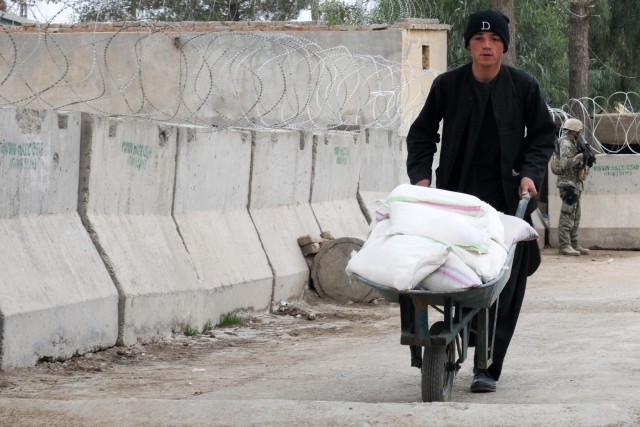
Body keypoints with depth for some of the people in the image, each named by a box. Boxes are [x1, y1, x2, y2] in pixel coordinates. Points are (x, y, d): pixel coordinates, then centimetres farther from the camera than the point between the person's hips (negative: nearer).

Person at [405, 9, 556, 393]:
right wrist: (420, 174, -1)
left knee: (504, 286, -7)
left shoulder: (523, 86, 0)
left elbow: (544, 134, 10)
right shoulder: (448, 85, 2)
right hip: (457, 196, 1)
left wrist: (531, 173, -5)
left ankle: (488, 367, -4)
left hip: (507, 199, -1)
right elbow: (422, 132, 13)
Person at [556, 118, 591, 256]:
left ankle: (573, 244, 16)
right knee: (567, 215, -12)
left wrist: (586, 160, 8)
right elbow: (565, 164, -23)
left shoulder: (572, 144, 20)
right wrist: (580, 156, -19)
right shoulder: (565, 144, -12)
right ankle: (564, 246, -13)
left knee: (575, 216, 12)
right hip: (568, 184, -11)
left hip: (575, 184, 11)